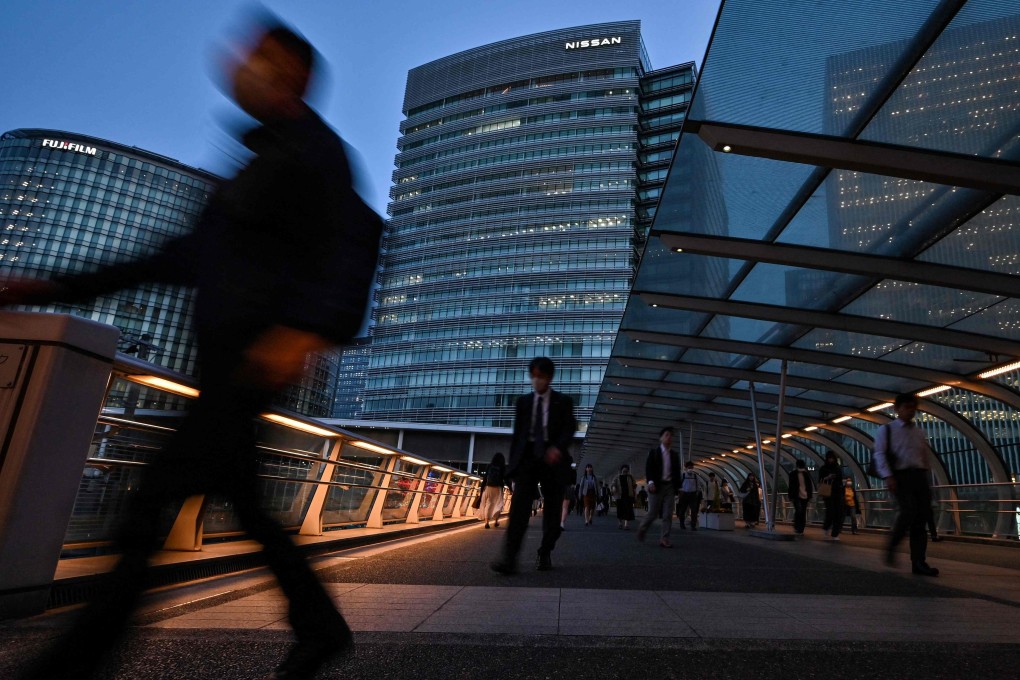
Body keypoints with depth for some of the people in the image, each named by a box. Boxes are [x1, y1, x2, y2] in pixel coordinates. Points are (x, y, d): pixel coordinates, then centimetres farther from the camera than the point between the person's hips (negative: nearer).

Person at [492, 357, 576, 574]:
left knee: (552, 507, 4)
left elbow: (569, 428, -5)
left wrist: (558, 447, -24)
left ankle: (545, 554, 18)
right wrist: (513, 462, 9)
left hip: (552, 458, 0)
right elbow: (517, 434, 14)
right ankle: (509, 557, -22)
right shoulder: (523, 401, 14)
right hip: (527, 456, 1)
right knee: (520, 503, -14)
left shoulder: (563, 401, 6)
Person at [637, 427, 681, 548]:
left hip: (669, 487, 4)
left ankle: (664, 539, 1)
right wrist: (650, 482, -20)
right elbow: (648, 468, -5)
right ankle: (642, 528, 24)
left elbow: (677, 472, 14)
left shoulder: (675, 455, 13)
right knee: (653, 513, -2)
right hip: (656, 486, -3)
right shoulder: (654, 452, 2)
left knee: (668, 514, -3)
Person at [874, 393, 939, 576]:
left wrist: (926, 476, 10)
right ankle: (892, 546, -1)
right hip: (901, 476, -5)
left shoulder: (919, 432, 18)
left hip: (920, 476, 5)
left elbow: (927, 455, 20)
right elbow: (880, 454, -5)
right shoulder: (887, 430, 3)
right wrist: (888, 476, -16)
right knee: (908, 512, -23)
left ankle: (918, 562, 5)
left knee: (921, 519, 0)